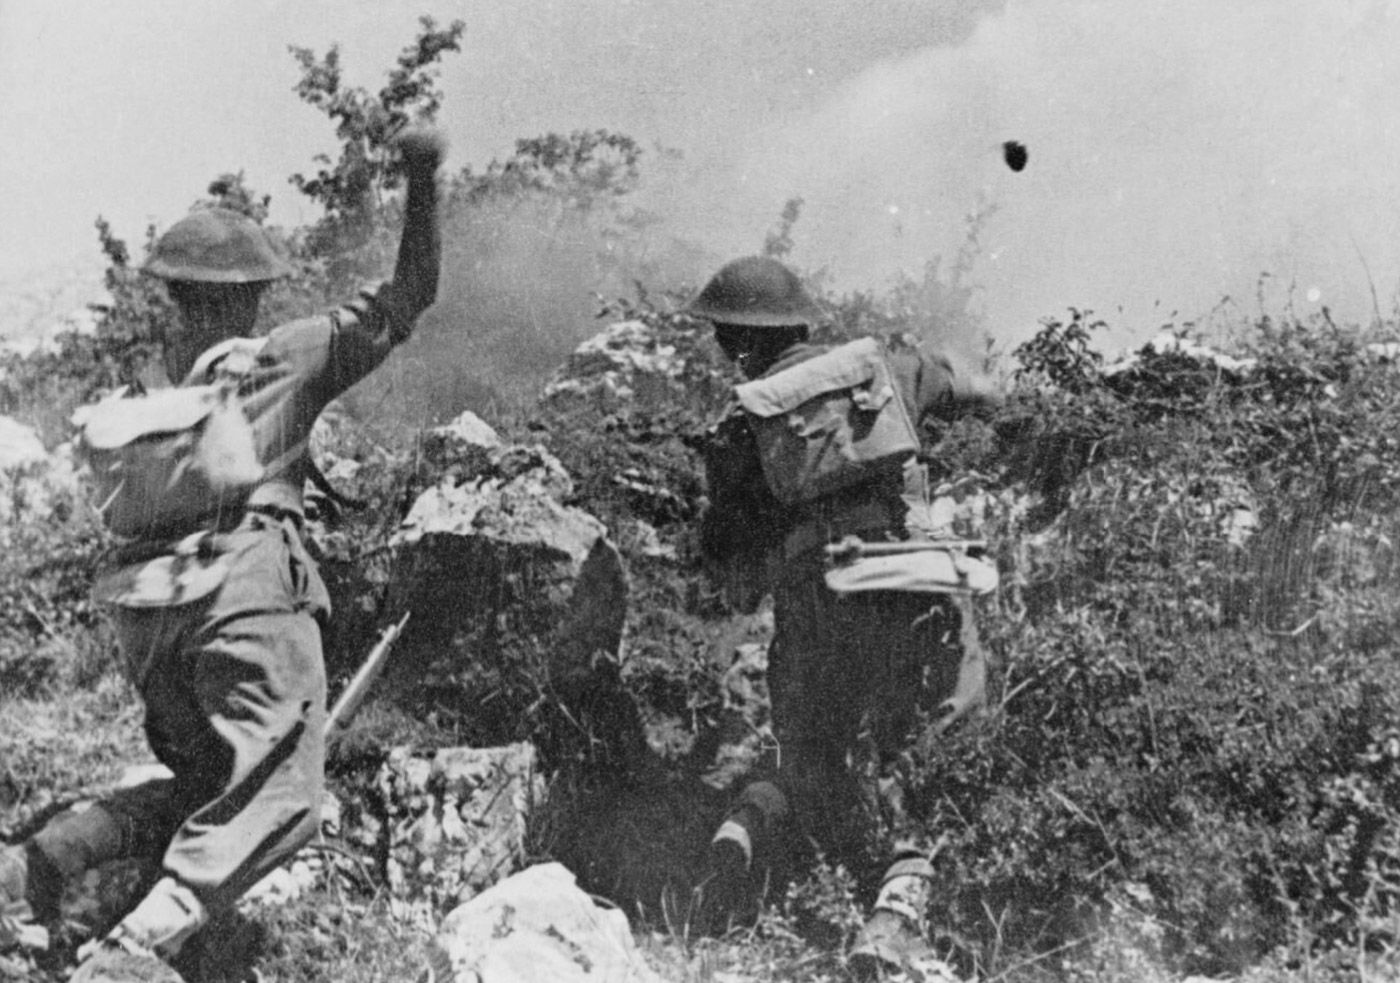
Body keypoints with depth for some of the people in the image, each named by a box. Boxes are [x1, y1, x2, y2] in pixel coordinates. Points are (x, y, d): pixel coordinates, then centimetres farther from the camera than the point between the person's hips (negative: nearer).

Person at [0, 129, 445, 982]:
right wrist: (424, 187, 11)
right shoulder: (286, 358, 8)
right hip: (246, 587, -6)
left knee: (207, 782, 21)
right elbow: (408, 301, 11)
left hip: (143, 602, 7)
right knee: (275, 801, -8)